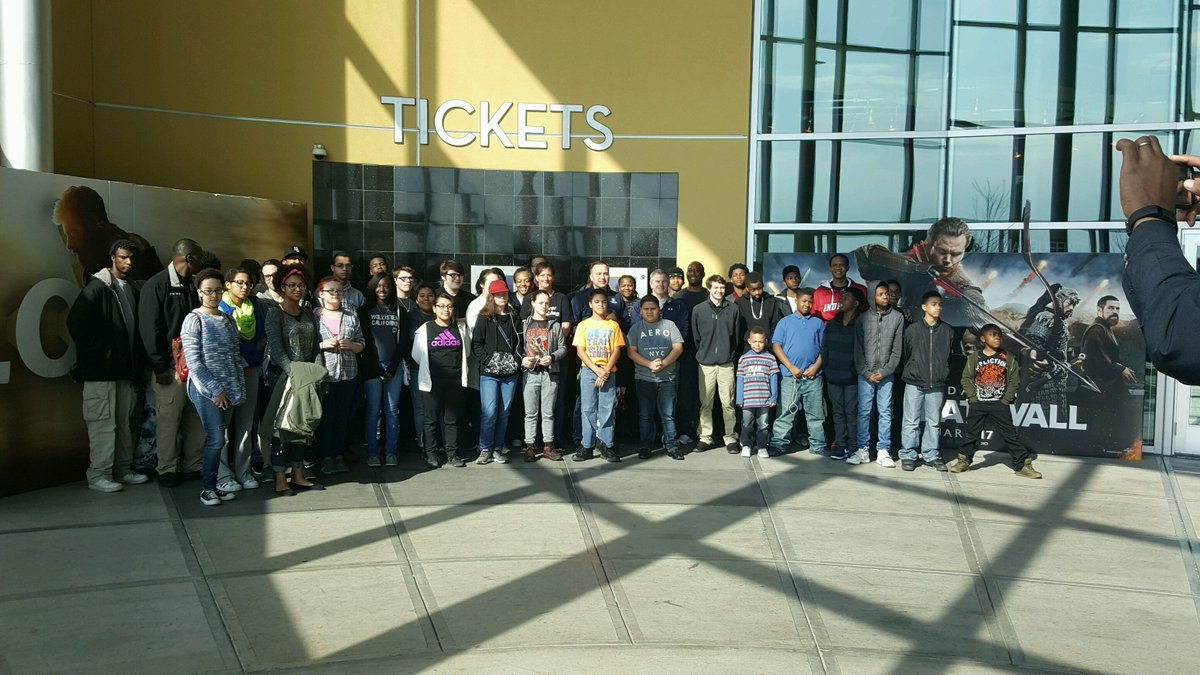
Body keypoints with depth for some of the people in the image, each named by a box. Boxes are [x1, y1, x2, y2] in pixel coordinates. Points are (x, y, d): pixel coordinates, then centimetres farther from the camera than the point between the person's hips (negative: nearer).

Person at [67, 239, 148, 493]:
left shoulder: (133, 290, 14)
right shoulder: (98, 287, -7)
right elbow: (76, 322, -12)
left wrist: (135, 362, 10)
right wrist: (97, 352, -9)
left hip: (126, 368, 7)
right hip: (101, 369, -7)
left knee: (124, 422, 12)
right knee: (103, 422, -4)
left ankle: (122, 470, 21)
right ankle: (98, 474, 5)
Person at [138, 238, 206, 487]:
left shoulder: (191, 286, 15)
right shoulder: (157, 285, -7)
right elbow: (149, 329, -10)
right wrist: (160, 368, -12)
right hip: (171, 368, -6)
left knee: (197, 419, 8)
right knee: (168, 419, 2)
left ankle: (193, 465, 20)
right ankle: (167, 469, 14)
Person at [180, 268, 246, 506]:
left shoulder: (228, 320, 13)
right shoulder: (194, 320, -4)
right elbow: (193, 360, -10)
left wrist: (240, 389, 8)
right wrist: (215, 390, -13)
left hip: (228, 390, 6)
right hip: (206, 390, -5)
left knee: (218, 438, 8)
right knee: (216, 439, -9)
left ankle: (214, 484, 16)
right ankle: (208, 488, 3)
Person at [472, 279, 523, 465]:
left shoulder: (513, 317, 13)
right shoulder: (484, 318, 2)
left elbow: (519, 341, 15)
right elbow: (476, 343, -2)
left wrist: (517, 359, 1)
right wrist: (487, 360, -10)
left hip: (510, 373, 4)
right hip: (489, 373, -3)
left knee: (504, 413, 6)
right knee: (489, 412, -8)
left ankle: (498, 449, 15)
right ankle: (485, 449, 2)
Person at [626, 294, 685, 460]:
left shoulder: (669, 325, 6)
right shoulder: (636, 328, 5)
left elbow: (678, 348, 0)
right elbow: (631, 352, -3)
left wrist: (664, 363, -14)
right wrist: (650, 364, -16)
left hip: (667, 378, 0)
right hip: (644, 378, 0)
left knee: (668, 414, 2)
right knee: (645, 414, 6)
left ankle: (671, 446, 8)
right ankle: (645, 446, 13)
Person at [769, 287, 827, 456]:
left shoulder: (818, 323, 13)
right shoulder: (785, 322, 7)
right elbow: (776, 346, 0)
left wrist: (816, 367, -6)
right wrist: (791, 367, -9)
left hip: (814, 377, 2)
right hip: (791, 377, -2)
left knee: (816, 413, 7)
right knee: (786, 412, -1)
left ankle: (818, 445, 14)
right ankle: (778, 444, 3)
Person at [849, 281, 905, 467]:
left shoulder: (897, 318, 2)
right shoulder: (863, 318, 3)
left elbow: (897, 350, 0)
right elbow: (858, 349, 3)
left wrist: (884, 372, -8)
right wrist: (866, 373, -5)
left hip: (886, 374, 0)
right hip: (865, 374, 0)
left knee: (885, 412, 2)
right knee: (864, 412, 1)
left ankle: (883, 451, 6)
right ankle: (863, 450, 7)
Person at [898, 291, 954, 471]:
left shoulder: (948, 331, 6)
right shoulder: (912, 330, 1)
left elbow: (951, 357, 13)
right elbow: (905, 355, 7)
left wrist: (944, 375, 11)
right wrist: (908, 375, 8)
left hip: (937, 385, 2)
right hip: (914, 384, -2)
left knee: (934, 422, 8)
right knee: (911, 422, 0)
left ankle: (931, 455, 17)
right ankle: (908, 456, 7)